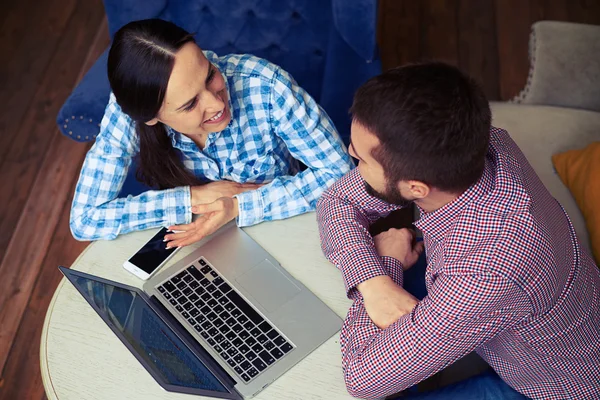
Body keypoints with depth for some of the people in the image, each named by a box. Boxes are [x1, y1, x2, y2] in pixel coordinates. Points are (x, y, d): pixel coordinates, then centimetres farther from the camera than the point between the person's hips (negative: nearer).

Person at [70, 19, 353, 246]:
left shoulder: (263, 85, -26)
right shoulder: (127, 115, -21)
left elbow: (339, 171, -18)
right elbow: (83, 219, -17)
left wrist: (239, 207, -28)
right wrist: (193, 198, -24)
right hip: (191, 244, 1)